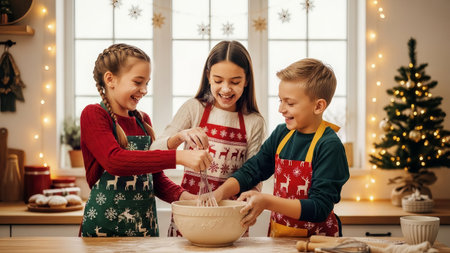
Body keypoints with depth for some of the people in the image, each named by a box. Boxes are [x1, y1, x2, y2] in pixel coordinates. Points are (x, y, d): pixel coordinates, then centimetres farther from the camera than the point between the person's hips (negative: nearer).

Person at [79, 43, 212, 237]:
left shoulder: (142, 120, 11)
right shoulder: (93, 115, -8)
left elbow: (156, 179, 13)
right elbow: (114, 161, -26)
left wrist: (185, 196, -8)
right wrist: (178, 157, -32)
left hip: (146, 226, 6)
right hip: (105, 228, -5)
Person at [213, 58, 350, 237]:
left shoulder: (329, 145, -13)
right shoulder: (281, 134, 8)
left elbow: (320, 208, -18)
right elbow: (252, 170, 14)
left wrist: (267, 202, -26)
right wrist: (220, 192, -4)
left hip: (316, 240, -6)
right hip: (277, 236, 6)